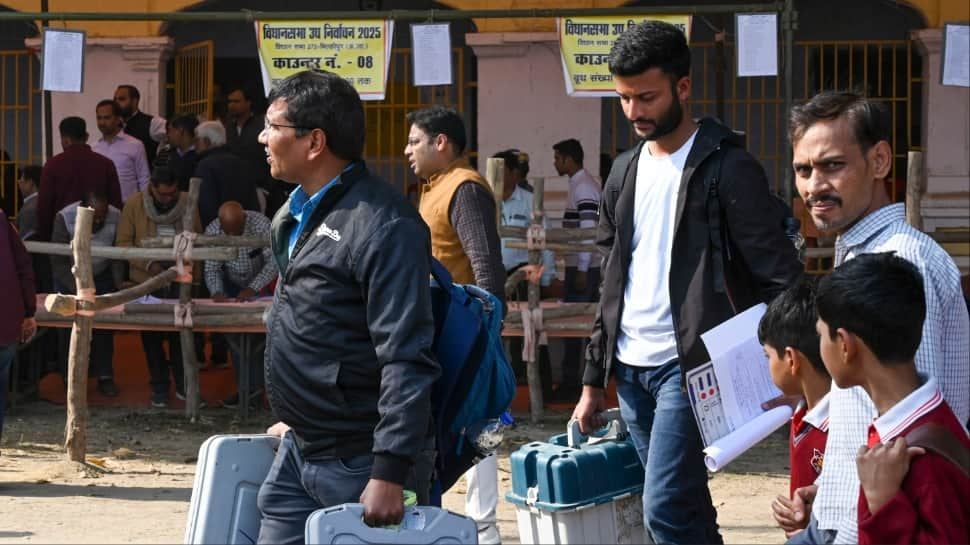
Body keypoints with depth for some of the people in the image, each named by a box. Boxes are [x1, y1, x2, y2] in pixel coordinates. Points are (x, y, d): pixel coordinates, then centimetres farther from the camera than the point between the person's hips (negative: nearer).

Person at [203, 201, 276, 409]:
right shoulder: (212, 231, -19)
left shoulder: (260, 224, -29)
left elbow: (274, 262, -28)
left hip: (262, 283, -3)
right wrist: (217, 292, -32)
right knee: (236, 336, -3)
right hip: (233, 286, 3)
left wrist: (253, 288, -37)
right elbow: (212, 268, -13)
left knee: (257, 335, -12)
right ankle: (249, 388, 4)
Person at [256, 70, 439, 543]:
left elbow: (406, 359, -23)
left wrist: (389, 473, -27)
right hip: (299, 453, 9)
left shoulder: (383, 225, -18)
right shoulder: (293, 217, 11)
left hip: (362, 463, -9)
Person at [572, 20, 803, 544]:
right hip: (629, 369, 7)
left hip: (689, 365, -7)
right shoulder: (625, 171, 13)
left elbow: (777, 278, -10)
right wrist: (593, 381, 16)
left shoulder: (727, 167, -8)